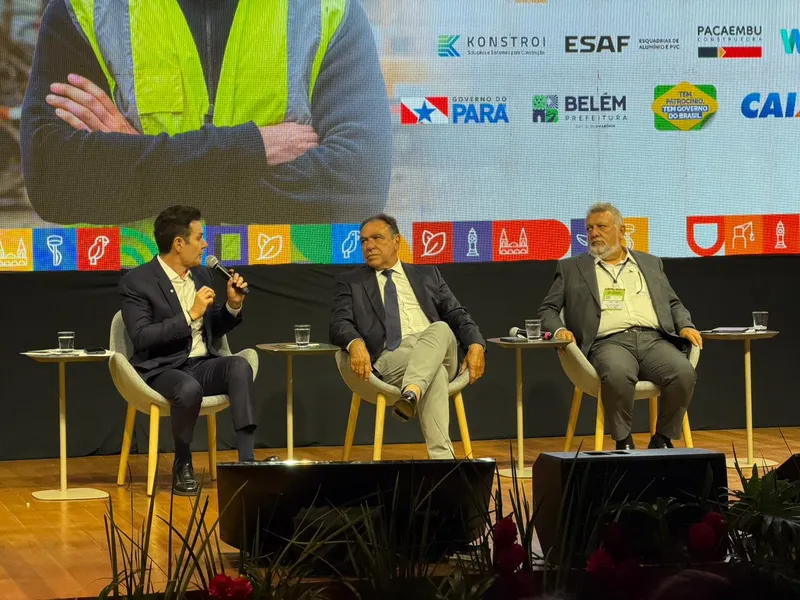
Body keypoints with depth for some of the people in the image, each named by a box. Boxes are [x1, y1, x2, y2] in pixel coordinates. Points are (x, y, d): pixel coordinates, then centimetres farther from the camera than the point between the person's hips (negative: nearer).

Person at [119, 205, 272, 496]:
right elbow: (141, 338, -19)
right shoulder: (136, 282, -8)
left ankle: (247, 460, -33)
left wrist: (232, 306, 2)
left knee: (239, 366, -27)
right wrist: (190, 315, -21)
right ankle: (182, 466, -12)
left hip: (202, 365, 5)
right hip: (162, 370, -5)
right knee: (190, 389, -38)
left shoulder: (201, 274, 12)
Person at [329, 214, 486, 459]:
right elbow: (340, 324, 4)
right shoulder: (350, 282, 20)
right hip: (390, 358, -2)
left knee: (440, 329, -36)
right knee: (434, 371, -38)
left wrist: (476, 345, -3)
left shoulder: (426, 274, 25)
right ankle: (441, 456, -49)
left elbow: (456, 314, 19)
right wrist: (356, 343, -22)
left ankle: (411, 394, -57)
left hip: (437, 344, 3)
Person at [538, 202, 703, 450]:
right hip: (609, 342, -2)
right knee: (618, 374, -38)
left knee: (684, 373, -29)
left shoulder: (650, 264, 25)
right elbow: (548, 309, 17)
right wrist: (558, 329, -5)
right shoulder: (571, 268, 19)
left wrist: (685, 326, 6)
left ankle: (662, 440, -10)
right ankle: (623, 442, -19)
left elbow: (673, 304, 27)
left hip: (654, 340, 3)